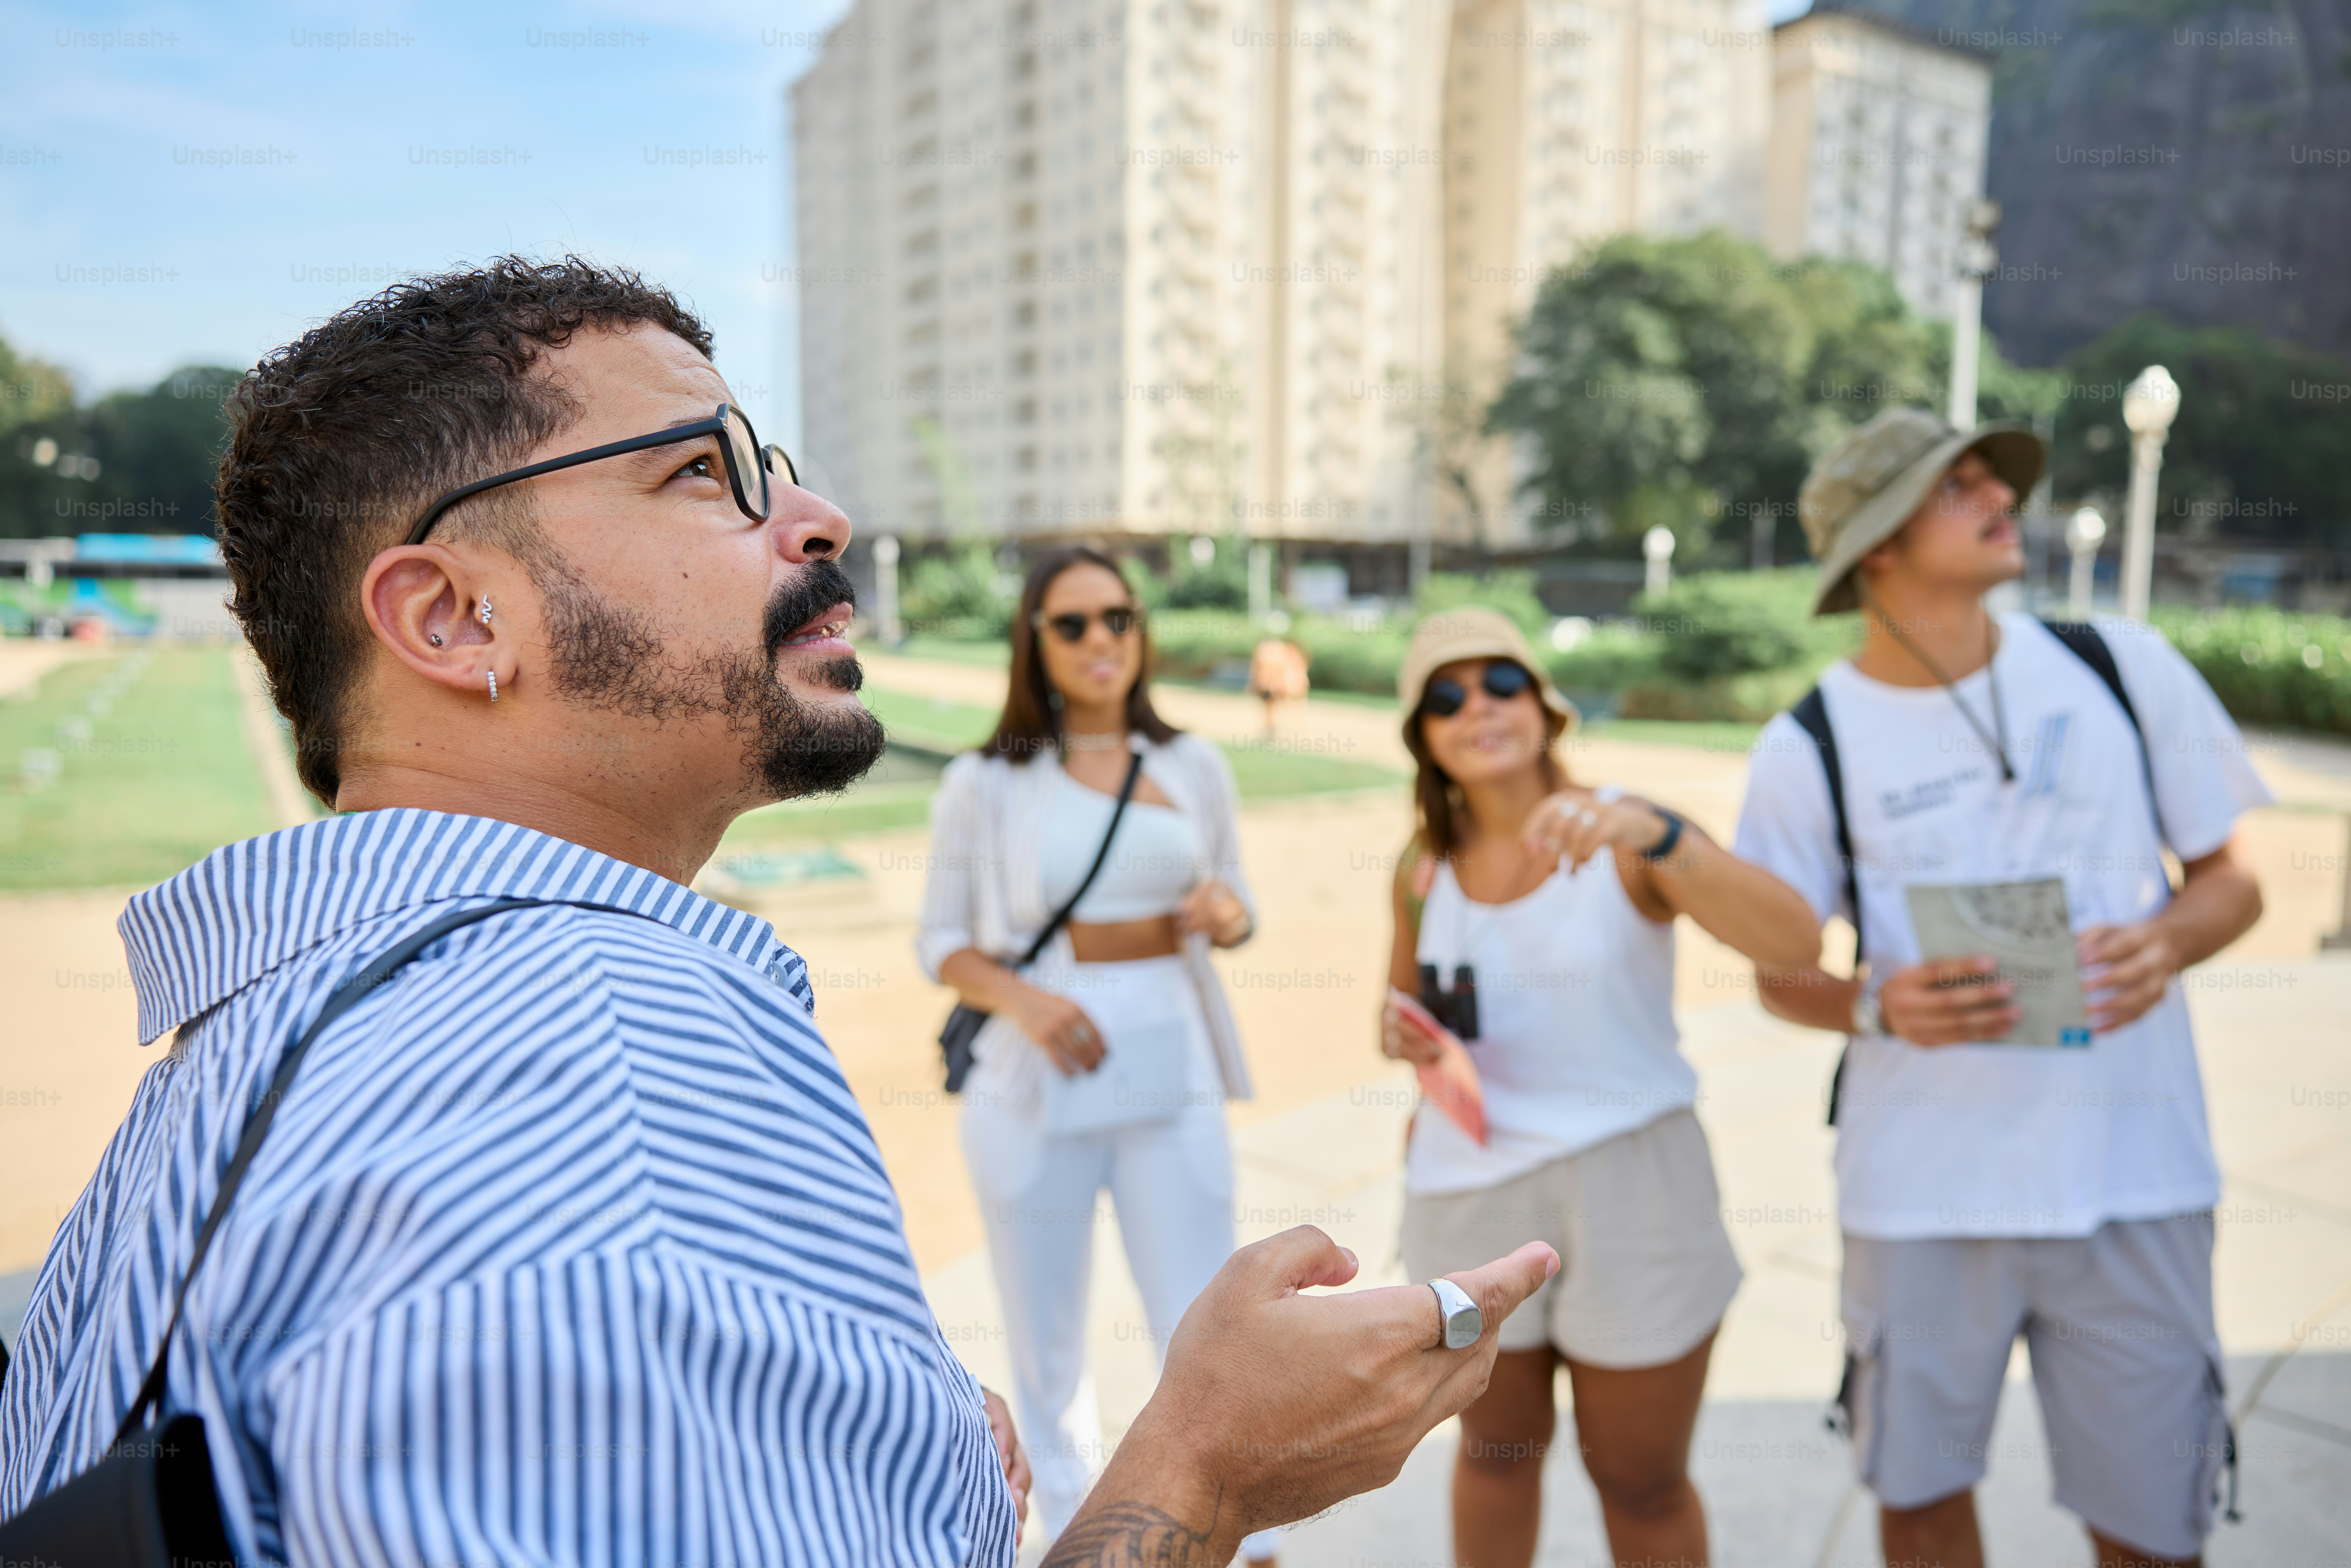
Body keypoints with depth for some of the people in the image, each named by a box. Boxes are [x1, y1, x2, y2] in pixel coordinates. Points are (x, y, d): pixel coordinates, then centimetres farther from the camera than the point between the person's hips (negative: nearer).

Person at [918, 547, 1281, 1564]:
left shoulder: (1195, 768, 6)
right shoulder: (984, 784, -3)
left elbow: (1236, 913, 14)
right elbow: (941, 942, 2)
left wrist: (1228, 915, -9)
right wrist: (1021, 998, -17)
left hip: (1172, 1079, 2)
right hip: (1034, 1086, -1)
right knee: (1047, 1345, 11)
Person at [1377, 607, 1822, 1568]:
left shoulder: (1628, 835, -13)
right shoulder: (1424, 869, -2)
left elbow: (1794, 942, -28)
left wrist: (1652, 834, -42)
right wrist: (1401, 1032, -9)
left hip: (1631, 1191, -3)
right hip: (1470, 1194, 3)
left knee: (1641, 1481, 15)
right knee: (1497, 1450, 22)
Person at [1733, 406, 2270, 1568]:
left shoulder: (2125, 667, 1)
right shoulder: (1810, 747, -4)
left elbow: (2229, 879, 9)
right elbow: (1781, 971, 4)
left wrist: (2169, 940, -13)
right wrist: (1879, 1005, -17)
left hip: (2130, 1175, 1)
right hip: (1921, 1191, -1)